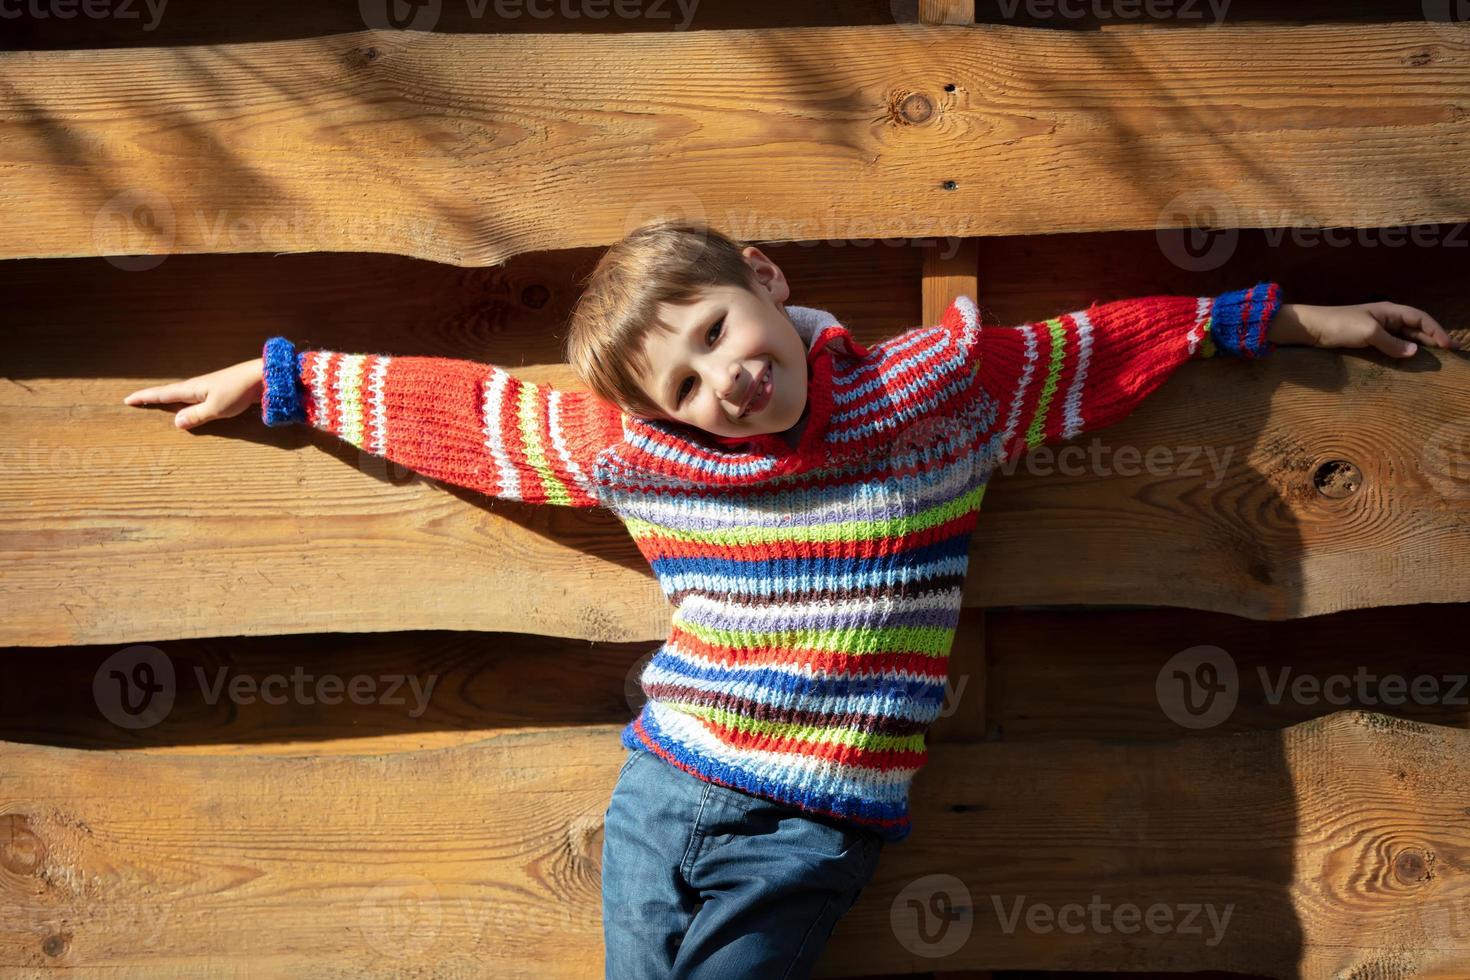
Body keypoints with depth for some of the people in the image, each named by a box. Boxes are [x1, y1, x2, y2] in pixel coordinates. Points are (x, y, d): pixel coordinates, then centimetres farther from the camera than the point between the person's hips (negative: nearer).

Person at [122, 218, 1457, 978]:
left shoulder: (943, 383, -1)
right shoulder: (628, 451, 0)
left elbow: (1101, 347, 10)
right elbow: (451, 405, 9)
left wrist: (1285, 320, 16)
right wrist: (277, 378, 14)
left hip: (809, 838, -2)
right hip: (663, 796, 2)